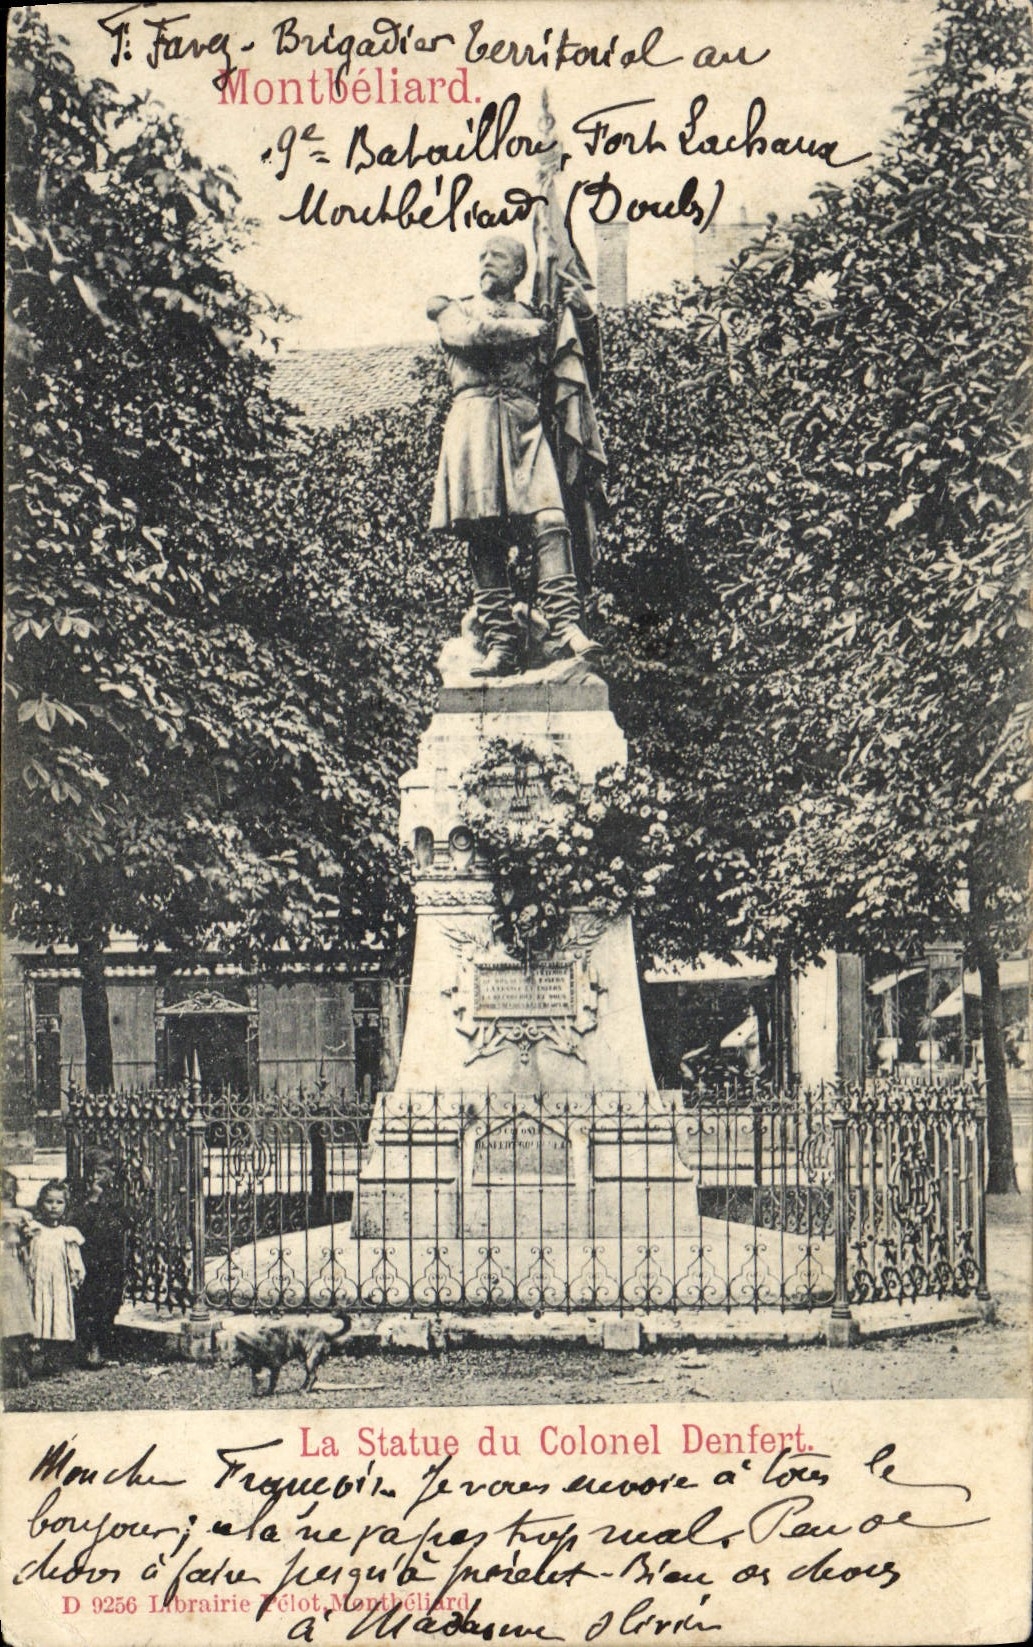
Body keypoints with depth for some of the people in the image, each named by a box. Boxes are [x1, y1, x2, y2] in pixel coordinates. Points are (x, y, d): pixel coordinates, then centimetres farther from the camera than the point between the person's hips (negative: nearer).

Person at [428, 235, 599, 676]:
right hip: (474, 417, -1)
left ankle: (565, 628, -29)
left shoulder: (533, 317, 28)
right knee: (485, 534, -10)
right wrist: (524, 330, 8)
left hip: (525, 420, 1)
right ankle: (500, 644, -12)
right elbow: (472, 333, 0)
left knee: (548, 518, -19)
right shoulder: (455, 309, 23)